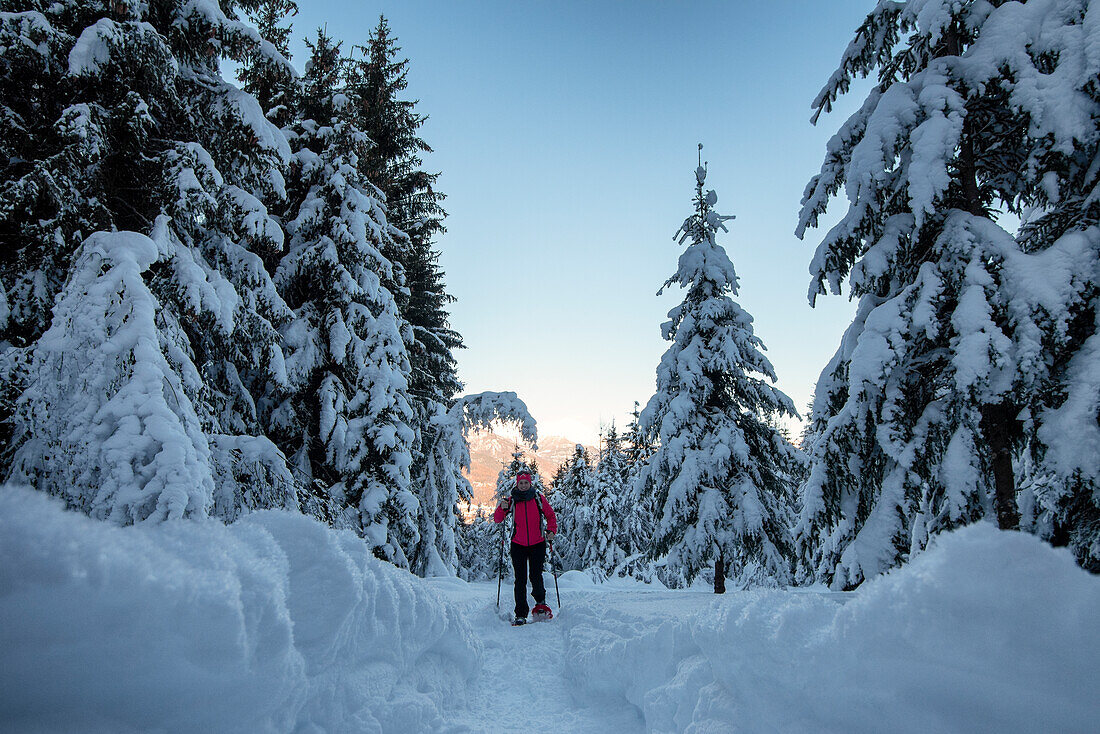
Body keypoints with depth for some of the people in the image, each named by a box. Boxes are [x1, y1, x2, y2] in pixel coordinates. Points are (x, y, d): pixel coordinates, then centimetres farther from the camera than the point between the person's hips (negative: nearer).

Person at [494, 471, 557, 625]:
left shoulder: (538, 498, 2)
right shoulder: (512, 500, 2)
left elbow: (551, 515, 12)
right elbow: (497, 519, 1)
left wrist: (551, 531, -3)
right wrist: (502, 509, -18)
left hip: (537, 544, 0)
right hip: (518, 544, 1)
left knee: (536, 576, -3)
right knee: (520, 579, -2)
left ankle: (540, 602, 26)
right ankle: (520, 614, 7)